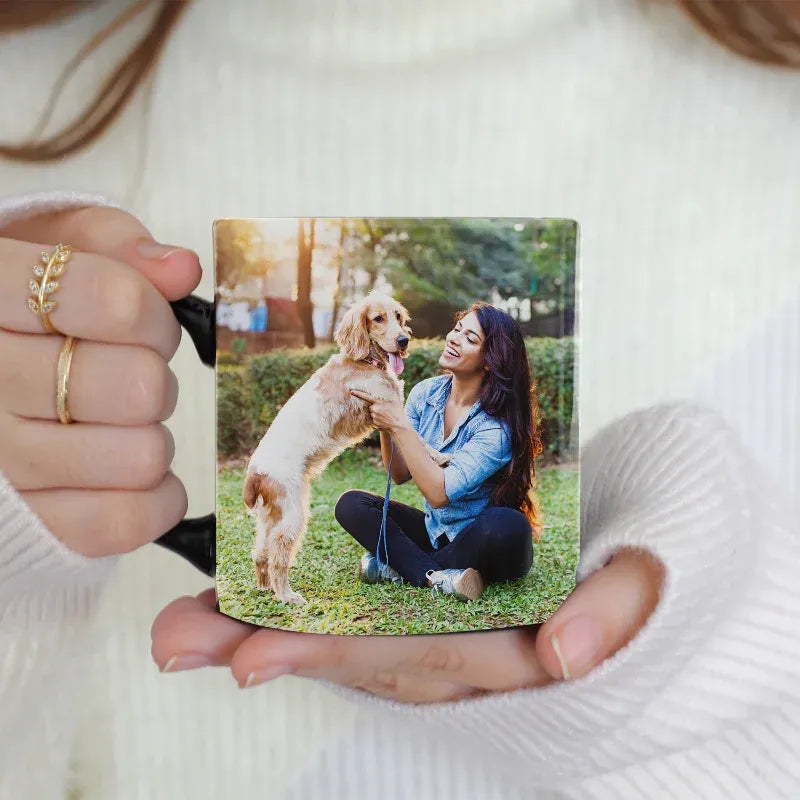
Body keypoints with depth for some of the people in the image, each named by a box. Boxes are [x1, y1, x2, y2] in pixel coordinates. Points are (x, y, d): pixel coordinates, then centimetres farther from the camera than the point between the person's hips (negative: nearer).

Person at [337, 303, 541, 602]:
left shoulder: (498, 423, -22)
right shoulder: (426, 393, -5)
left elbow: (438, 493, -29)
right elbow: (400, 475, -4)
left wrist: (400, 425, -30)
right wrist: (385, 427, -20)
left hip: (481, 543, -4)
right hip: (434, 532, 5)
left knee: (508, 524, -37)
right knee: (351, 504, -11)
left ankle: (401, 567, -16)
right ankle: (438, 577, -23)